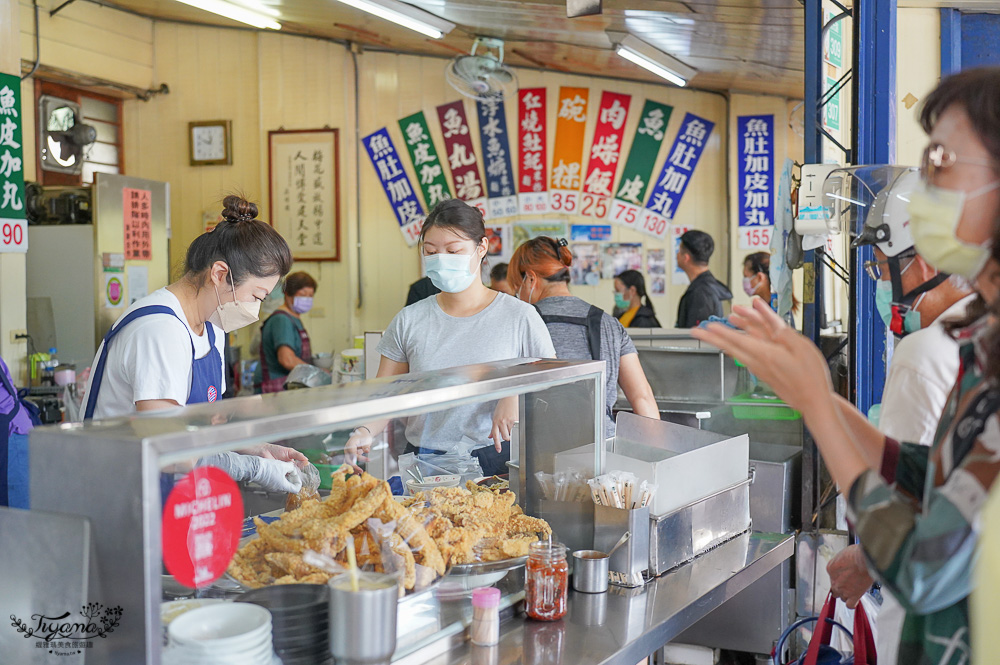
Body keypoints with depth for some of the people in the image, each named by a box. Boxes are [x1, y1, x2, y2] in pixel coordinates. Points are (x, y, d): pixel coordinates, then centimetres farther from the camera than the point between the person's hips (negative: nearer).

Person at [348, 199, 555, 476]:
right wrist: (365, 431, -11)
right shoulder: (409, 321, 8)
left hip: (494, 463, -2)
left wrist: (517, 395, -13)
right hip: (423, 462, 2)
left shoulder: (519, 317, 2)